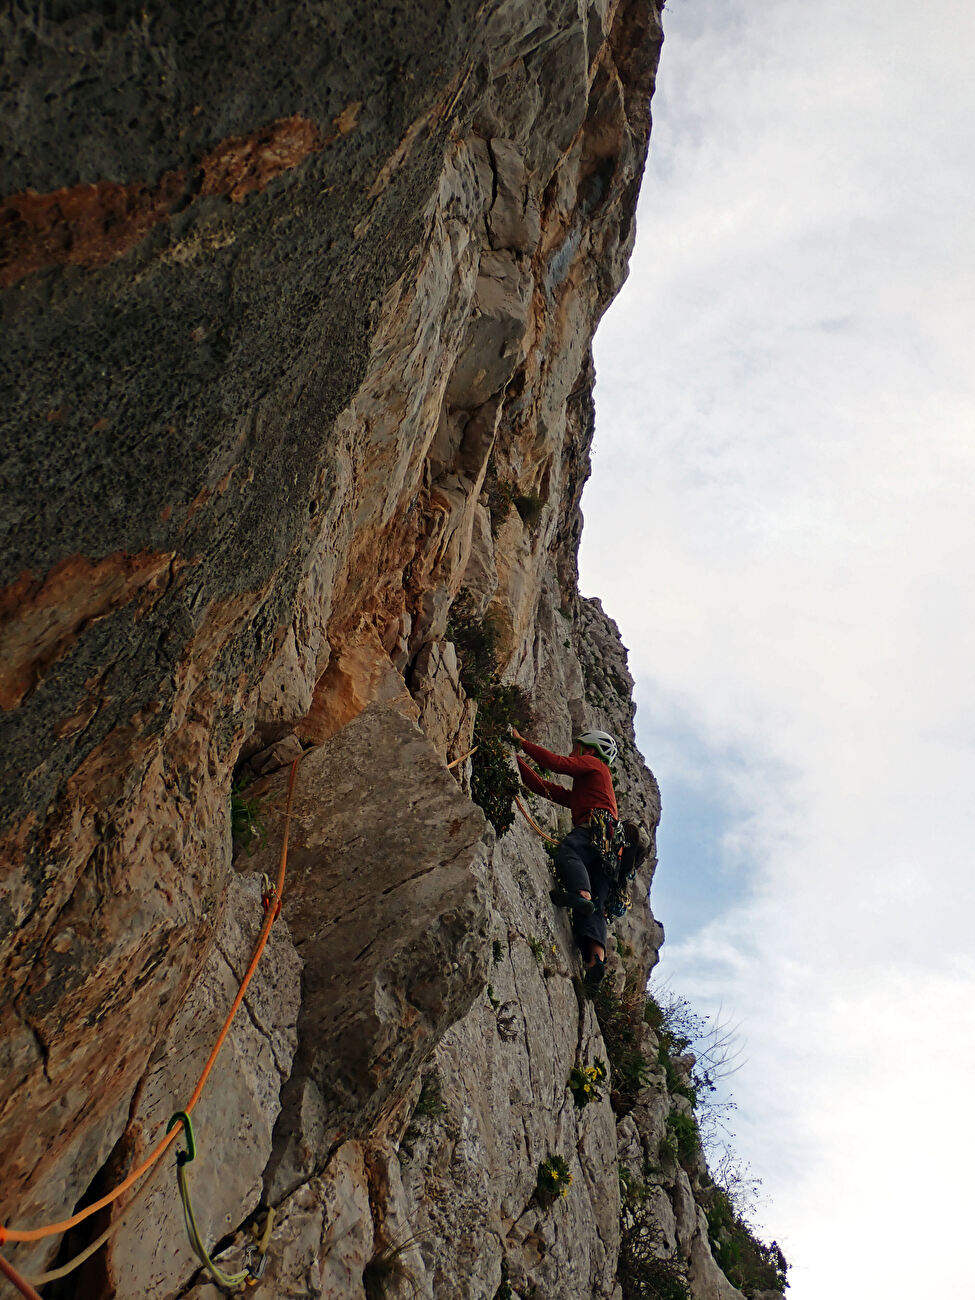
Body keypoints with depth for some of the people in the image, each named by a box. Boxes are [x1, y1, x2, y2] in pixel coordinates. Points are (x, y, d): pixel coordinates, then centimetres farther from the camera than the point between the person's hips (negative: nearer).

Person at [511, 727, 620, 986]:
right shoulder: (577, 794, 44)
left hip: (599, 825, -7)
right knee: (594, 908, -11)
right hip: (606, 851, 8)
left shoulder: (594, 764, 21)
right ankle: (596, 959, -29)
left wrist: (522, 742, 11)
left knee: (566, 852, -35)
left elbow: (558, 763, 5)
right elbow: (543, 788, 37)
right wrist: (516, 759, 37)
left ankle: (581, 894, -61)